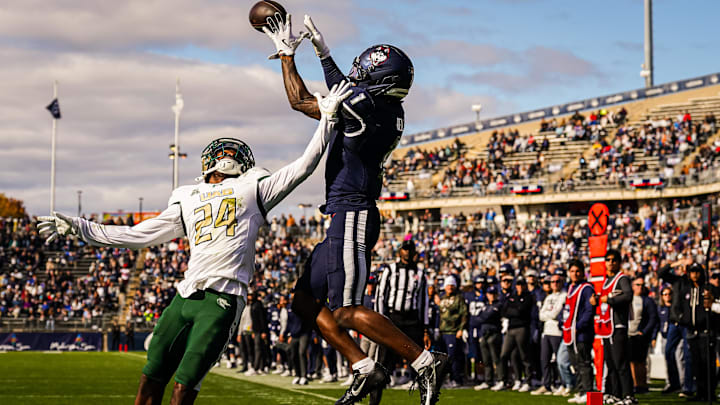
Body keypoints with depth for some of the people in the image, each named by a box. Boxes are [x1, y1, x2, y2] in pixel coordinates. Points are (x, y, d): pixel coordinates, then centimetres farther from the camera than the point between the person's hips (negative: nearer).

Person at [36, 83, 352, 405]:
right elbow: (137, 235, 24)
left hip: (222, 300, -4)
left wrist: (328, 118, 12)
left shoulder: (252, 190, 13)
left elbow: (303, 166, 12)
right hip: (186, 294, 4)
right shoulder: (187, 203, 22)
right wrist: (78, 227, 22)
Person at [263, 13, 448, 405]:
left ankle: (424, 361, -8)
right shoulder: (390, 110, 11)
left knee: (347, 312, -9)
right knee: (306, 300, 12)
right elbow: (344, 97, 32)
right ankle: (364, 369, 9)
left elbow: (300, 101, -2)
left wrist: (287, 54, 11)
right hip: (348, 218, 10)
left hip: (351, 217, -10)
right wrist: (323, 52, 38)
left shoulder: (366, 104, -15)